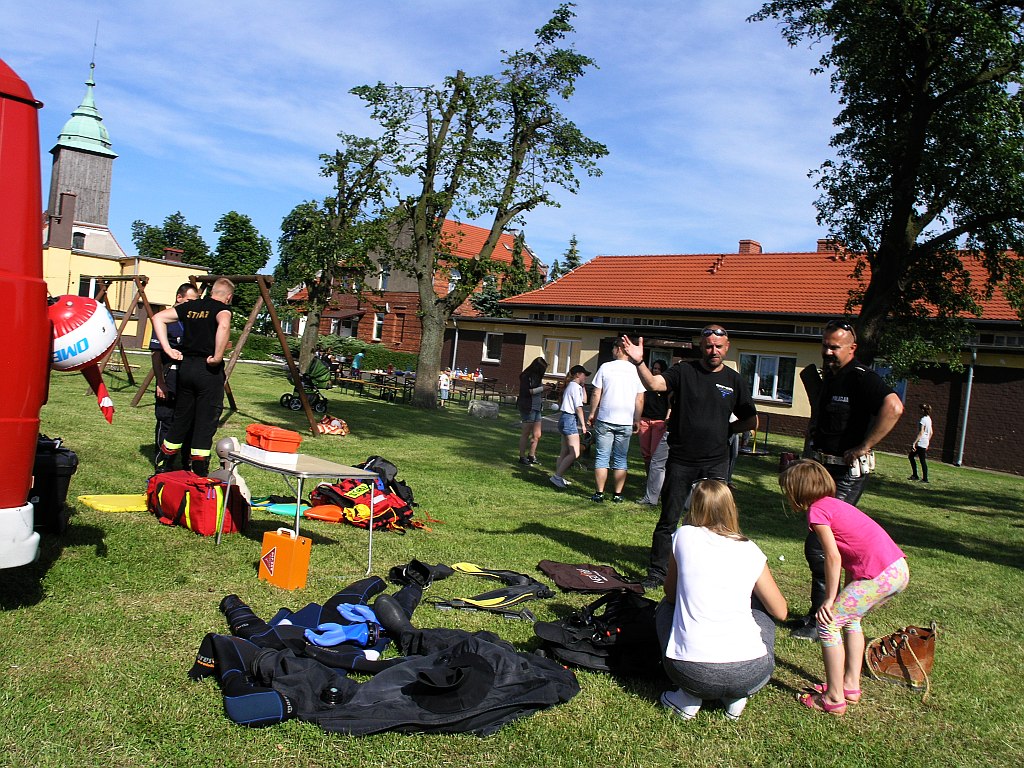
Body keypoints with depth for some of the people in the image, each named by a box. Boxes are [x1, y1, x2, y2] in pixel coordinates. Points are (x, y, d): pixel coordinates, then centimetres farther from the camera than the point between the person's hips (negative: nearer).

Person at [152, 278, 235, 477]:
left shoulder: (190, 306, 13)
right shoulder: (223, 308, -5)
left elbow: (158, 318, 10)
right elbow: (223, 326, -28)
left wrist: (167, 349, 4)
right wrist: (218, 356, -19)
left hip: (186, 366, 6)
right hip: (209, 371, -6)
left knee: (180, 419, 17)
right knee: (205, 423, 2)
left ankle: (162, 469, 25)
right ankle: (199, 476, 6)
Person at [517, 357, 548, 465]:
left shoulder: (537, 377, 14)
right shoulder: (526, 376, -9)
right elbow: (526, 391, -18)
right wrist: (542, 388, -17)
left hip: (537, 408, 8)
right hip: (528, 407, -8)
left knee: (537, 435, 9)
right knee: (525, 434, -1)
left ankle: (531, 456, 21)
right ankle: (522, 457, 7)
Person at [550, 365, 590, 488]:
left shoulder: (571, 386, 20)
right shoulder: (575, 386, -9)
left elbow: (584, 400, 25)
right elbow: (578, 407, -14)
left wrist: (583, 386, 20)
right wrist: (583, 424, -13)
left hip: (564, 418, 11)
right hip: (570, 419, -11)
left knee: (565, 452, 11)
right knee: (575, 453, -12)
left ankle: (558, 477, 11)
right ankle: (557, 477, -14)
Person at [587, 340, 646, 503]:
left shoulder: (605, 367, -4)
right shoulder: (636, 371, 1)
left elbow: (596, 394, -3)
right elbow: (640, 400, 2)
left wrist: (592, 414, 8)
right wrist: (637, 420, 13)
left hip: (605, 420, -2)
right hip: (626, 422, 2)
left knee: (602, 457, 4)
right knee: (620, 459, 9)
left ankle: (599, 493, 3)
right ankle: (617, 495, 10)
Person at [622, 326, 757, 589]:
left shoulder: (734, 380, 6)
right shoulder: (684, 371, -1)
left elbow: (752, 421, 14)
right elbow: (654, 384, -18)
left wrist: (726, 429, 3)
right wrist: (639, 363, -33)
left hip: (716, 463, 2)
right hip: (681, 460, -2)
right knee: (669, 520, 5)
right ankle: (656, 572, 15)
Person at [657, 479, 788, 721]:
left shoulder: (685, 535, 4)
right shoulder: (750, 551, 7)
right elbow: (780, 612, 17)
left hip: (692, 672, -1)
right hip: (751, 674, 1)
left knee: (666, 607, 28)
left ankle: (688, 697, 15)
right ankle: (736, 697, 18)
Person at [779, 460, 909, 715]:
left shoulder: (817, 509, -6)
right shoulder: (834, 503, 21)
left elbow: (833, 556, -12)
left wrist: (829, 601, -4)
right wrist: (845, 597, 18)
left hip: (880, 575, -10)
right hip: (899, 569, 10)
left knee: (828, 624, 0)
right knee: (850, 617, 27)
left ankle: (834, 699, 7)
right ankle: (851, 686, 32)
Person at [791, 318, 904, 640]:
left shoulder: (860, 377, -17)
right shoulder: (829, 376, 13)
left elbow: (894, 407, -35)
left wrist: (864, 448, -29)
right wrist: (814, 432, 13)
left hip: (848, 472, -10)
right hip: (824, 468, 10)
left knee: (817, 546, -9)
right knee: (824, 543, 18)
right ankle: (821, 612, 31)